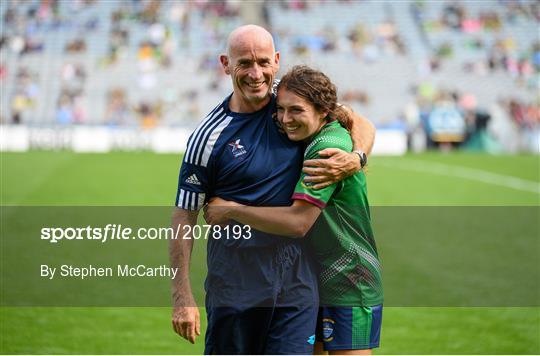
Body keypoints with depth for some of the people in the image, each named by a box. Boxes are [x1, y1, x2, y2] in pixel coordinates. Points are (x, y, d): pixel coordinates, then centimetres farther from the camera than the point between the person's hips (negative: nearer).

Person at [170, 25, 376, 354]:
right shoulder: (210, 136, -7)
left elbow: (362, 124, 14)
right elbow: (184, 216, -4)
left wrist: (355, 159, -10)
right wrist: (182, 297, -10)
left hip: (297, 282, 2)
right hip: (233, 286, -2)